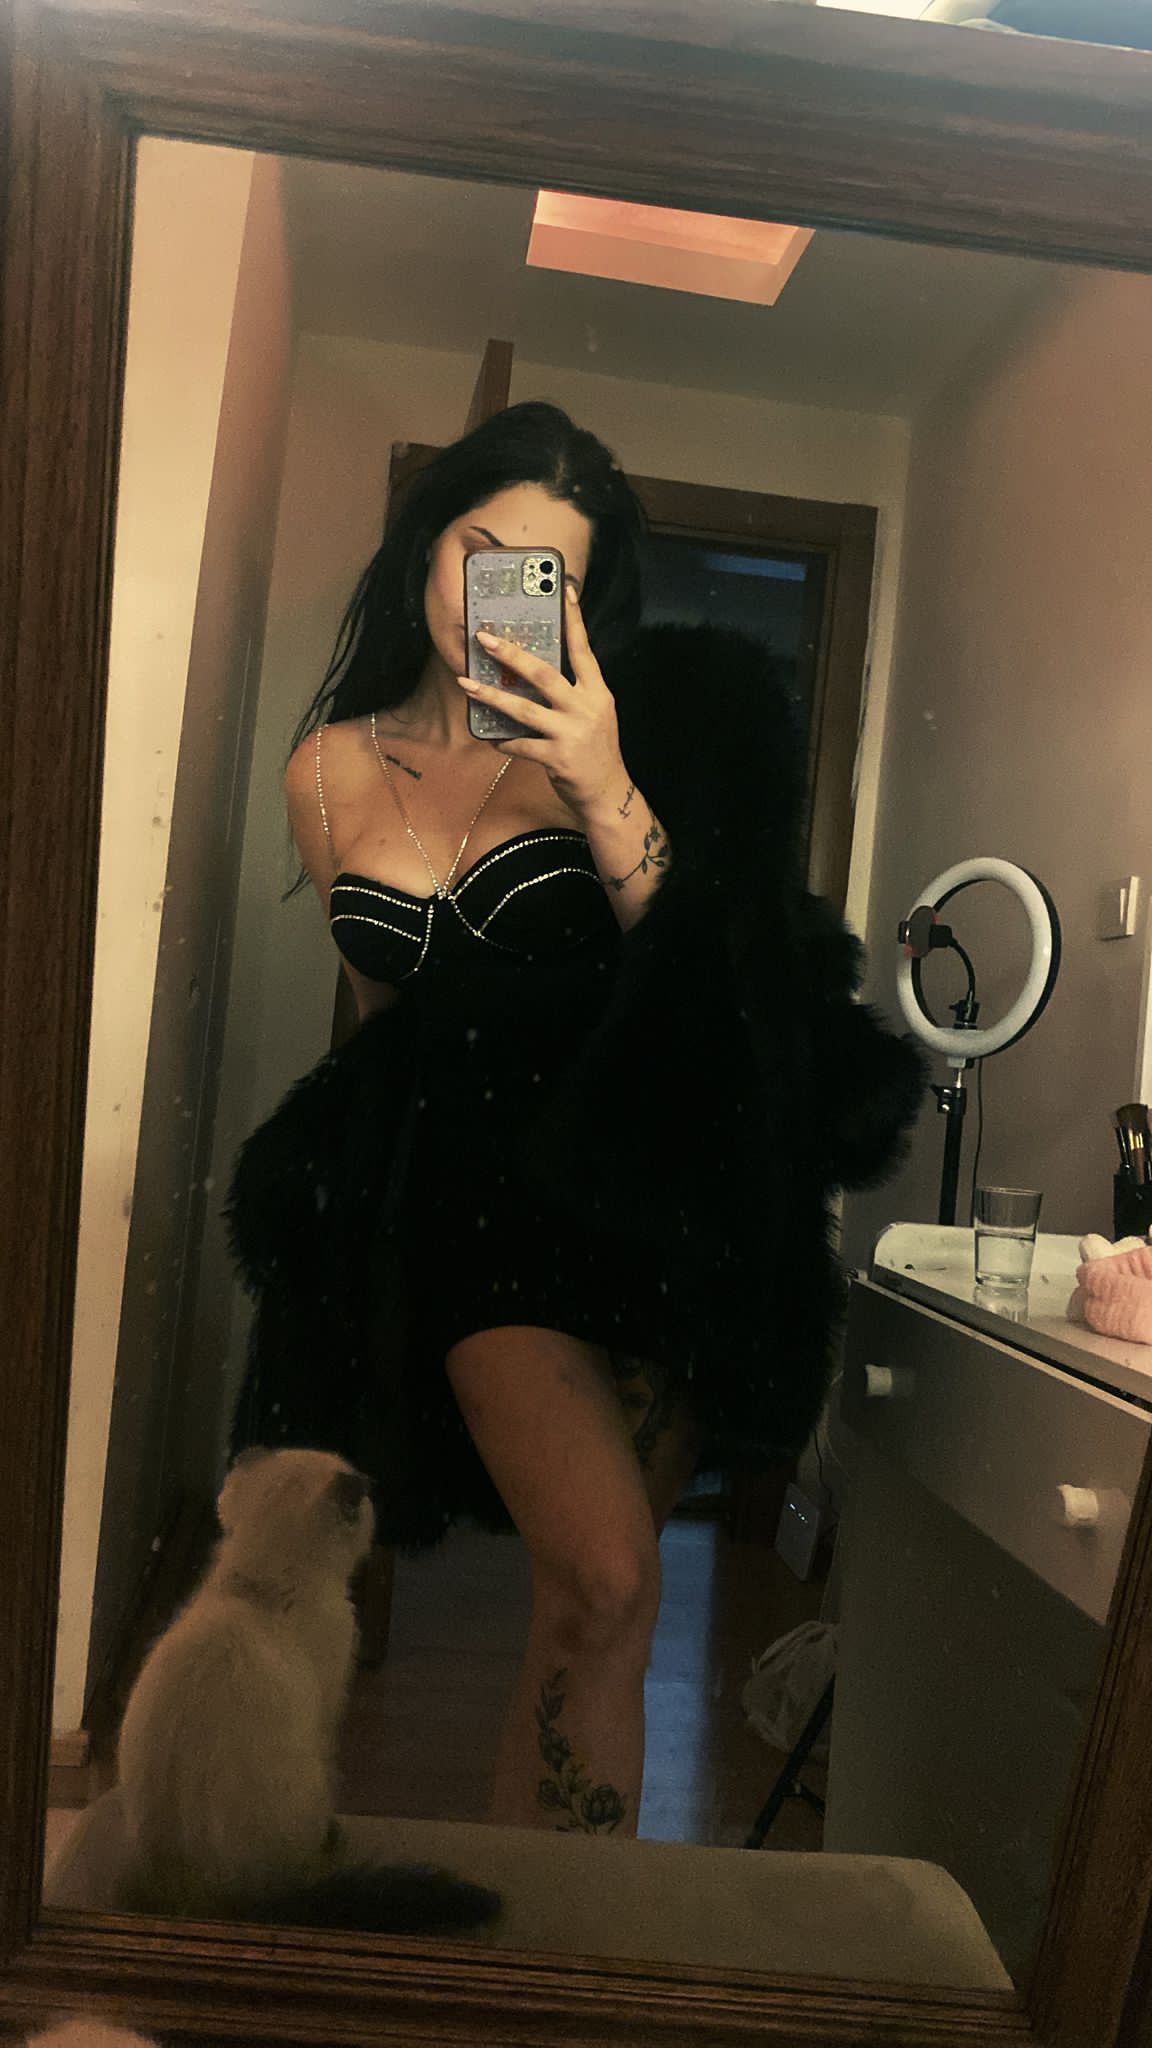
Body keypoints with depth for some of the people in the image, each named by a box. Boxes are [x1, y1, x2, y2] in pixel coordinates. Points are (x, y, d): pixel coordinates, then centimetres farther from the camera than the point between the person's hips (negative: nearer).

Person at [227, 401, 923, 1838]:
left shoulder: (605, 741, 1)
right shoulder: (331, 769, 8)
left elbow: (699, 974, -8)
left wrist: (608, 796, -20)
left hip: (649, 1182, 0)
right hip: (484, 1192, 1)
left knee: (596, 1599, 5)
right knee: (605, 1590, -15)